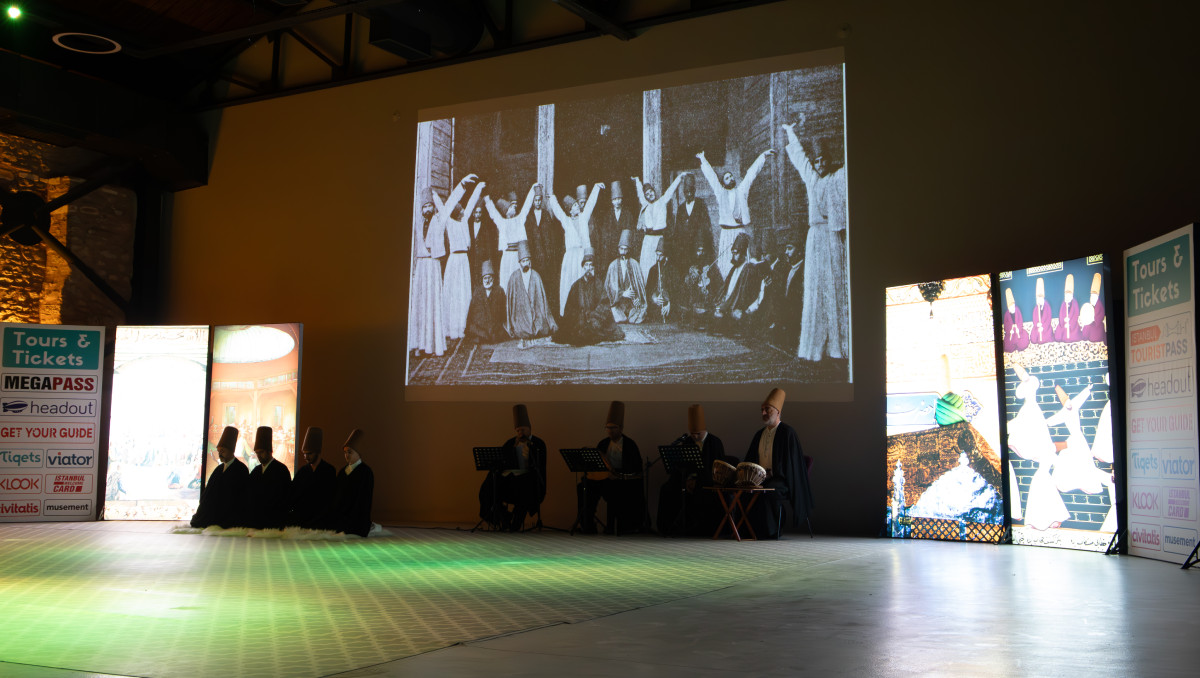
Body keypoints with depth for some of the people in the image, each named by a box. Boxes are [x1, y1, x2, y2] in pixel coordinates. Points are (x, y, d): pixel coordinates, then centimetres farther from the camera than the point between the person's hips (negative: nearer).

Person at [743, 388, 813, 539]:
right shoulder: (760, 434, 17)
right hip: (760, 478, 6)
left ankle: (771, 531, -23)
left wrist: (772, 473, -17)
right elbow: (750, 459, 18)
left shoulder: (787, 432, -4)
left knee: (768, 490, -37)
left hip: (780, 480, -6)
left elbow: (789, 461, -10)